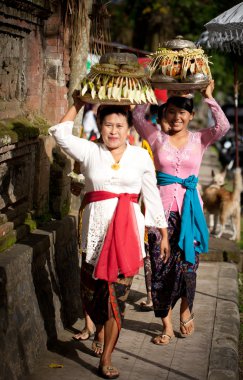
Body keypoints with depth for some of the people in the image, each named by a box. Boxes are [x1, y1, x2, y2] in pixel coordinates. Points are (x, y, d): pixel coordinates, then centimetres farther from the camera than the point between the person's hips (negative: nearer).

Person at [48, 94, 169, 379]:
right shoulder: (90, 152, 7)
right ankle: (101, 332, 34)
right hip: (96, 229, 1)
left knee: (117, 294, -2)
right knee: (90, 291, 2)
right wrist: (79, 102, 8)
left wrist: (163, 234, 11)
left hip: (128, 230, 0)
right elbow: (61, 134, 2)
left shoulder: (140, 156, 7)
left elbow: (152, 195, 10)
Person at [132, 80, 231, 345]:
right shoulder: (157, 138, 5)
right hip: (162, 207, 0)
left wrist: (209, 98, -8)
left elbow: (223, 127, -9)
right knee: (160, 266, 1)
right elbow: (137, 116, -4)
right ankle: (167, 324, 12)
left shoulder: (199, 140, 6)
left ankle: (186, 309, 28)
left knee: (187, 263, -1)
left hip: (190, 207, 0)